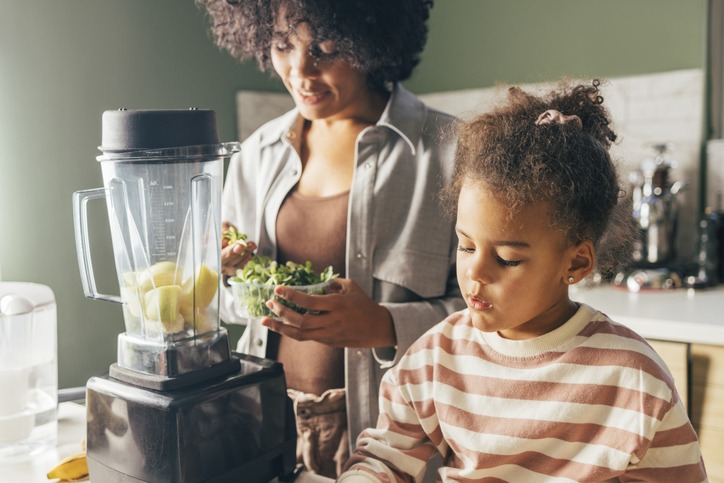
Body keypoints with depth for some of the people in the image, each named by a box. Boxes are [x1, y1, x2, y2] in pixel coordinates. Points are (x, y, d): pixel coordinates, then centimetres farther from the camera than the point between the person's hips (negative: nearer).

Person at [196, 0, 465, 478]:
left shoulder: (447, 150, -12)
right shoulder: (257, 153, 5)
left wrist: (385, 327, -28)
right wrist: (226, 271, -8)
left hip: (382, 429, -4)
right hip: (267, 417, 5)